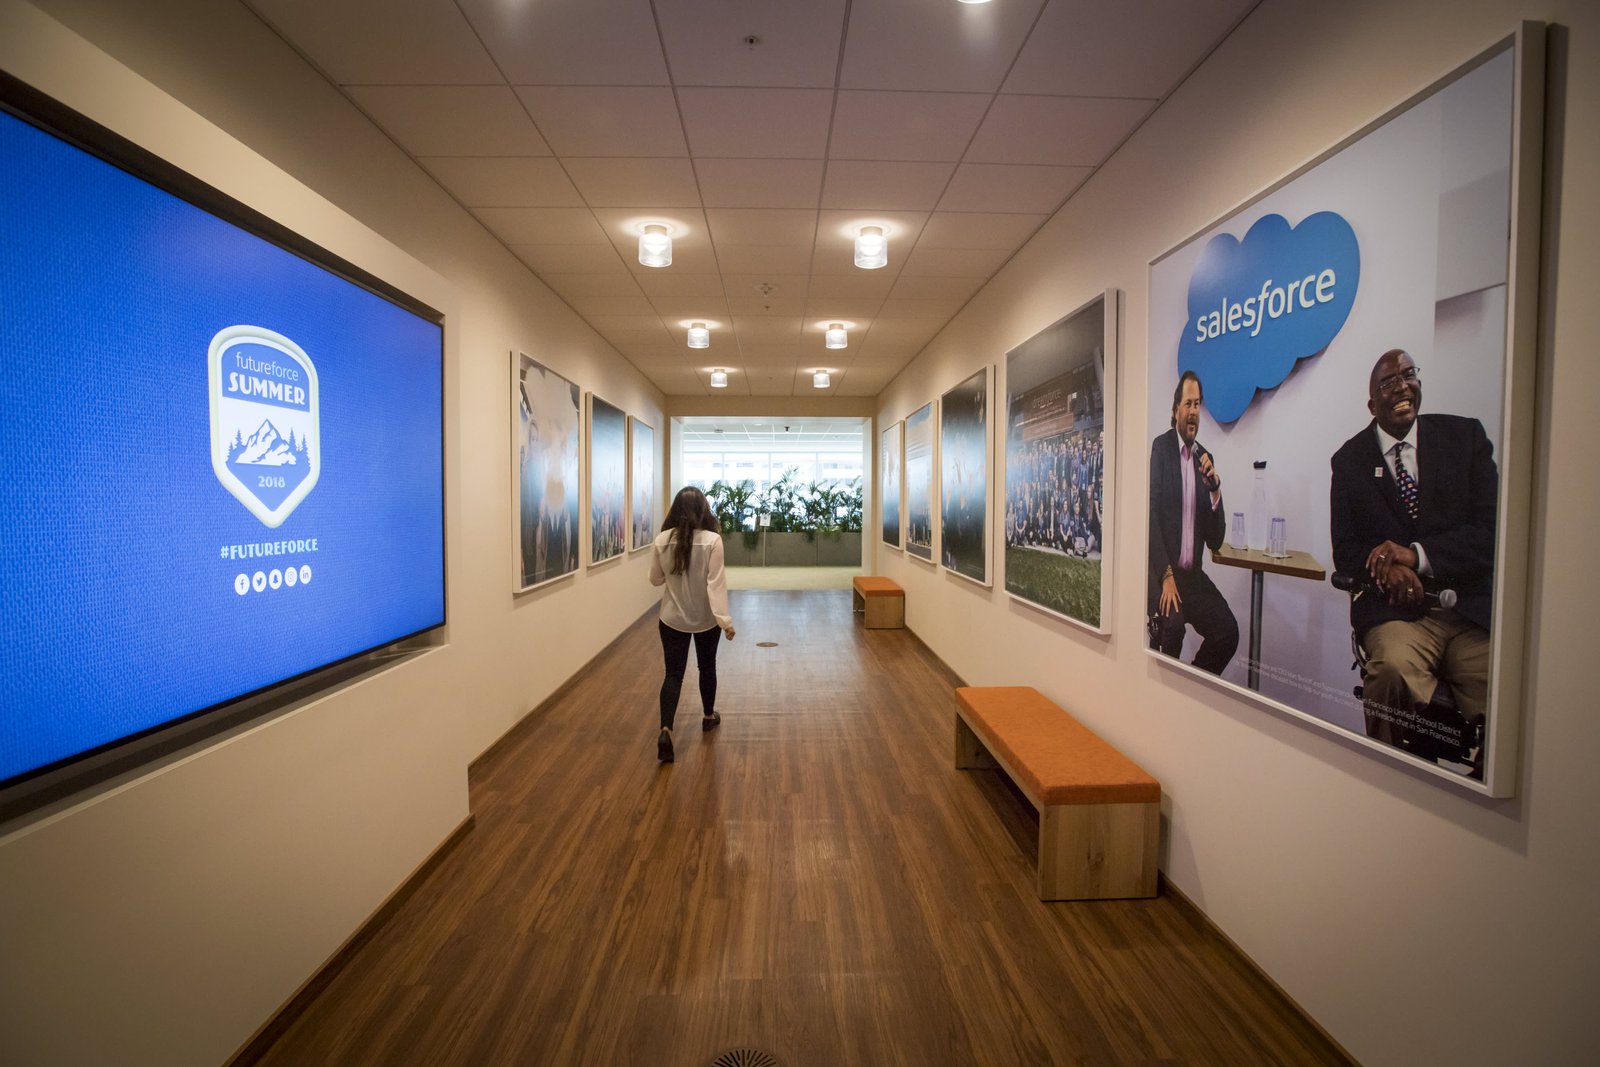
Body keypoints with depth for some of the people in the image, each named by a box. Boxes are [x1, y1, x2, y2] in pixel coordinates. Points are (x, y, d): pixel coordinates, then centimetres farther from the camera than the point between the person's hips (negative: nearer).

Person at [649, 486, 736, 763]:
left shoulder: (661, 540, -8)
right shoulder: (712, 540, -16)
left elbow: (655, 579, 3)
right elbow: (716, 583, -19)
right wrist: (725, 619, -17)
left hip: (672, 618, 1)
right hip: (706, 618, -1)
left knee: (673, 673, 5)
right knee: (707, 667, 20)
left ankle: (665, 730, -11)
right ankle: (709, 716, 38)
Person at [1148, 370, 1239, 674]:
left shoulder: (1205, 458, 10)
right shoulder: (1160, 447, -4)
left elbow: (1215, 540, 6)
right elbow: (1152, 514, -13)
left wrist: (1215, 486, -10)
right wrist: (1166, 576, -21)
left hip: (1193, 574, 5)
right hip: (1162, 570, -5)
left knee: (1229, 631, -12)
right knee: (1172, 624, -28)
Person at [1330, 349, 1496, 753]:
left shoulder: (1466, 436, 11)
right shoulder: (1350, 459, 10)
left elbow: (1492, 528, 2)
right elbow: (1345, 551, 7)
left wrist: (1417, 555, -14)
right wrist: (1387, 567, -16)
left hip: (1474, 609, 2)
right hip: (1397, 608, -1)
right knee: (1394, 666, -33)